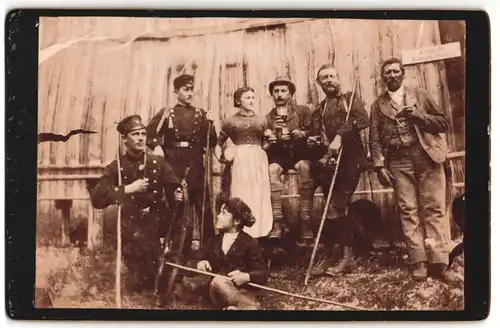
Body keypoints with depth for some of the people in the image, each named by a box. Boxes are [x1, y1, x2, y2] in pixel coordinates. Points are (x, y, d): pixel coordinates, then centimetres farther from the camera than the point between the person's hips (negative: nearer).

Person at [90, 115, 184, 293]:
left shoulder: (158, 162, 3)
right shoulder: (116, 167, -3)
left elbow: (175, 187, -4)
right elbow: (96, 198, -14)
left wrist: (178, 194, -28)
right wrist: (128, 189, -20)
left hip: (158, 228, 2)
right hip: (131, 230, -1)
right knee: (137, 284, -2)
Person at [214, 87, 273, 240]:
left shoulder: (261, 121, 13)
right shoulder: (230, 122, 8)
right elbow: (218, 145, 14)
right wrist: (221, 157, -4)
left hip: (258, 161, 2)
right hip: (239, 162, -2)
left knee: (259, 198, 1)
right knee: (241, 199, -3)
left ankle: (259, 234, 7)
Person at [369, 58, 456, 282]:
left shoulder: (420, 95, 12)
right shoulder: (378, 105, 13)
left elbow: (444, 123, 7)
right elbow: (375, 140, 9)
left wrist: (418, 115, -7)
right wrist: (379, 166, -3)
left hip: (426, 156, -1)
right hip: (398, 162, 1)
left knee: (434, 208, -5)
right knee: (409, 211, -3)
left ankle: (439, 262, -4)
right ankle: (419, 261, 0)